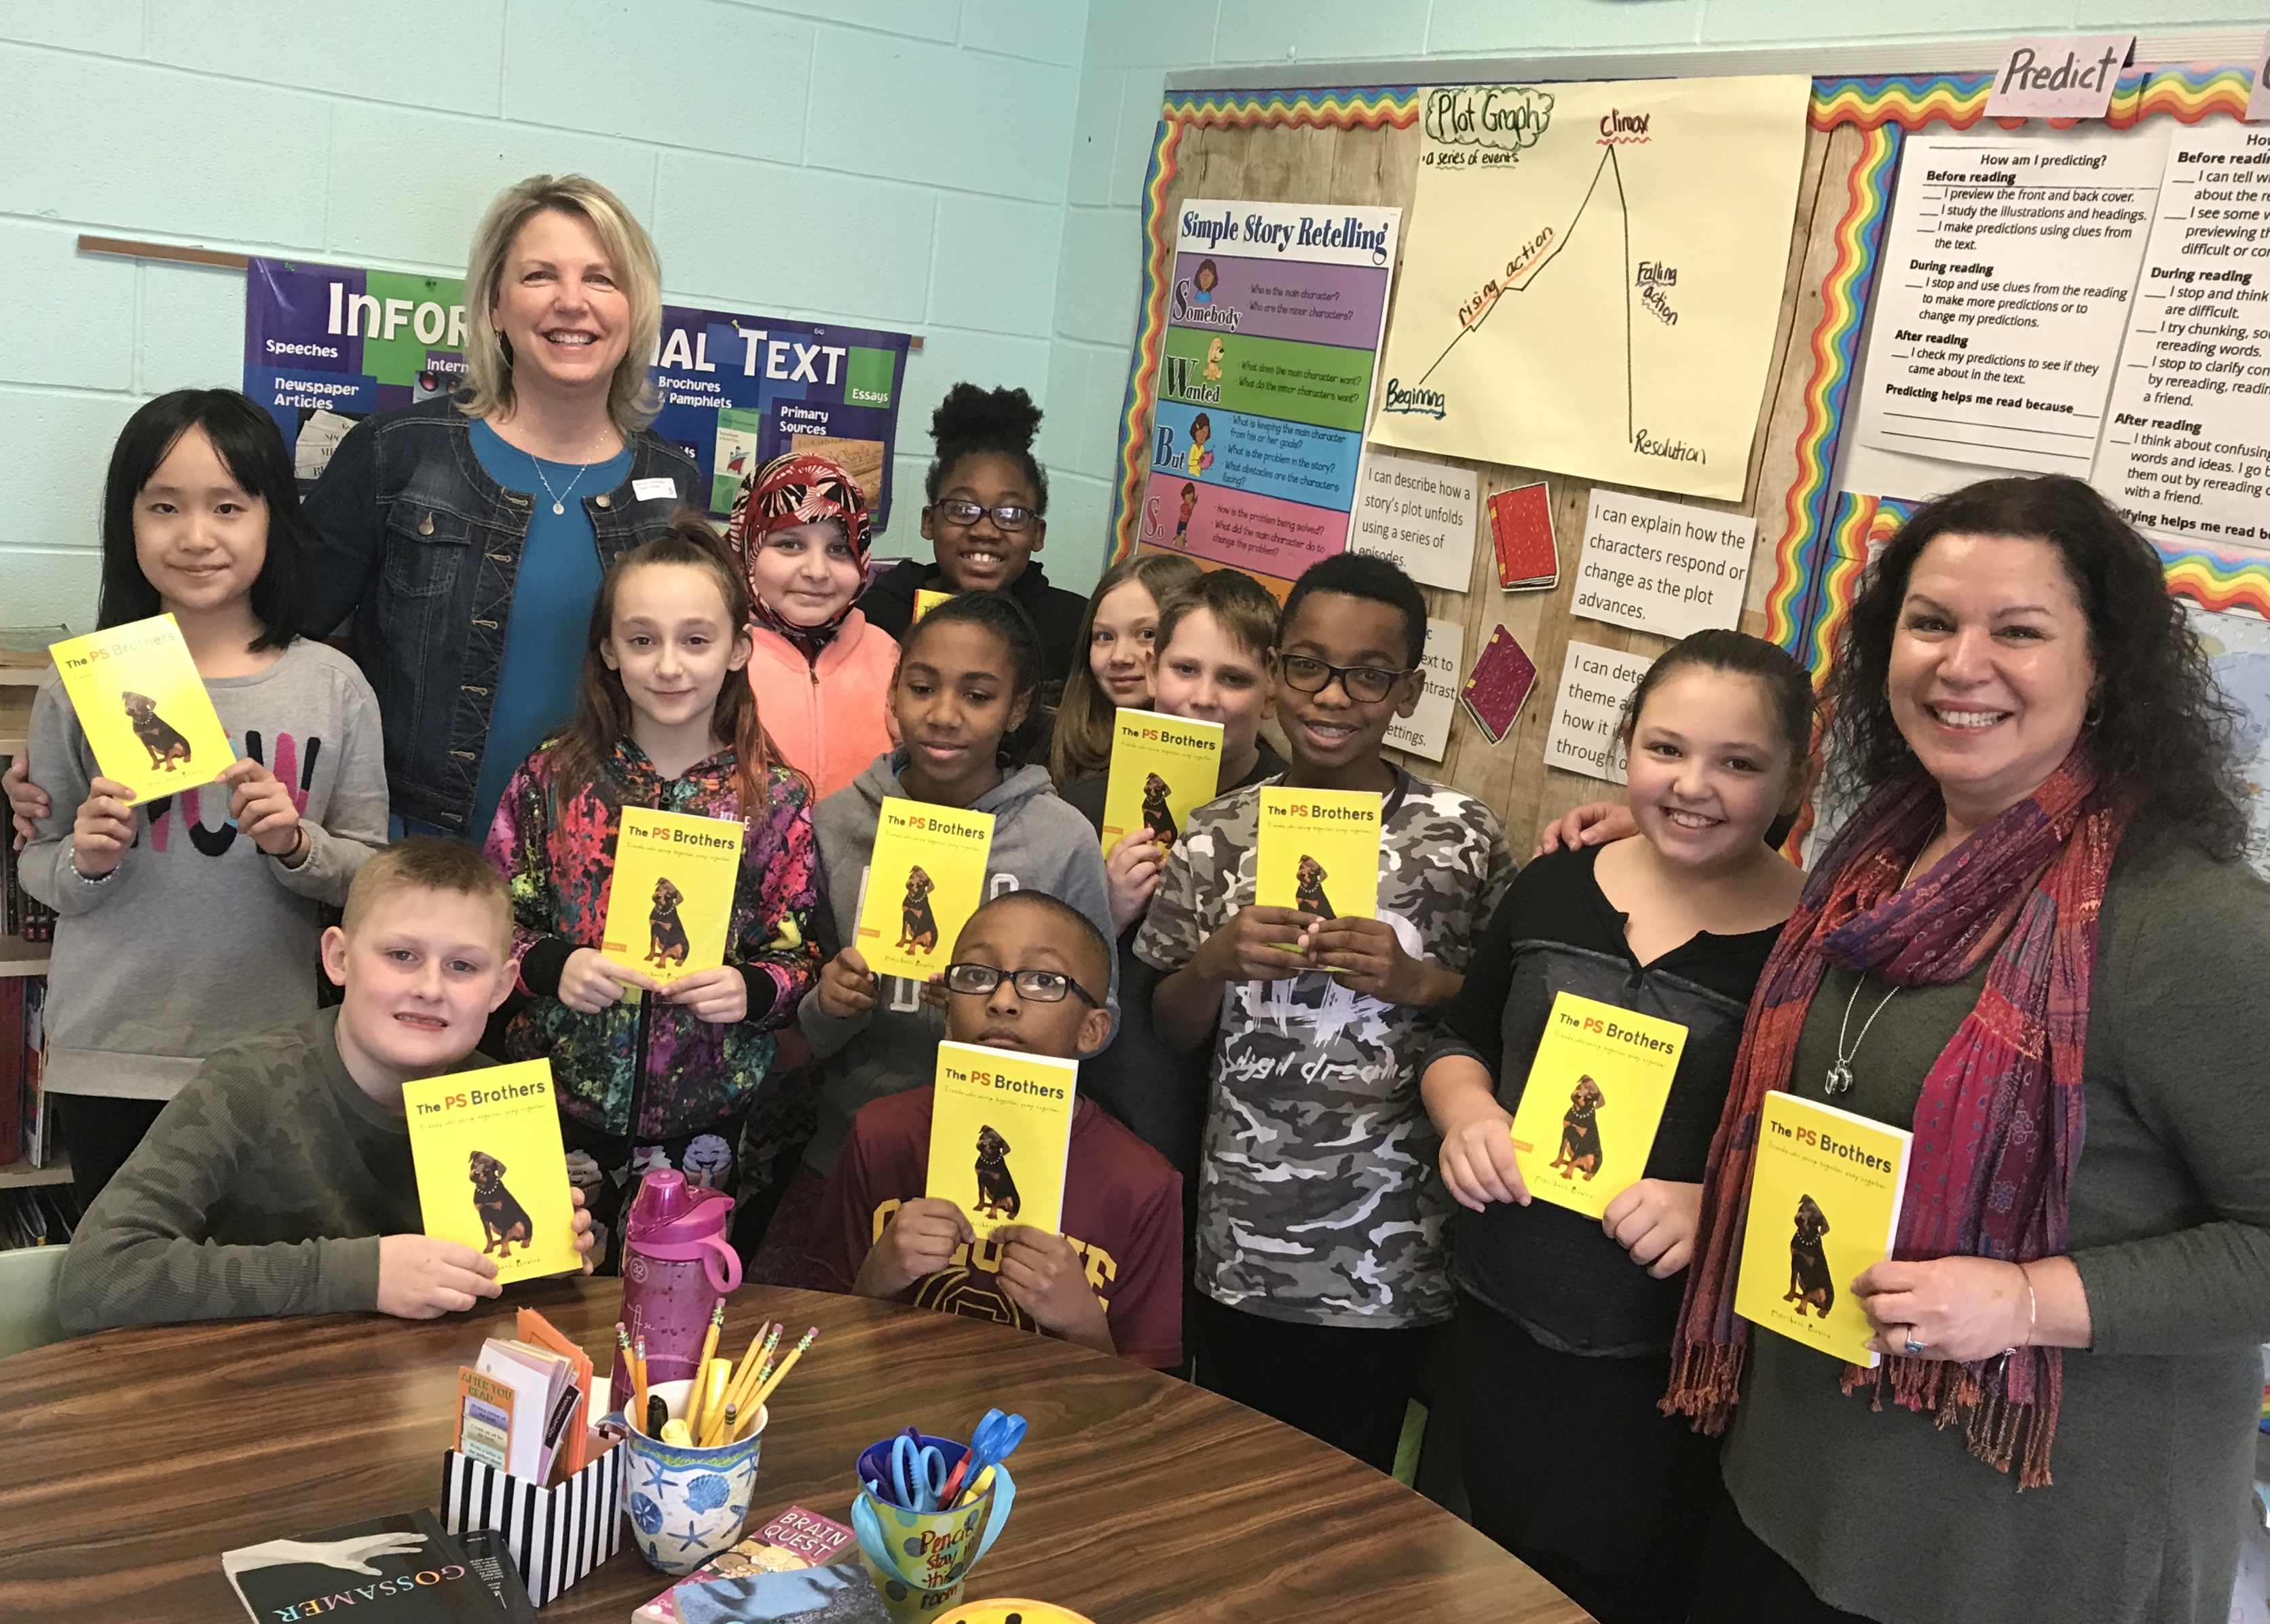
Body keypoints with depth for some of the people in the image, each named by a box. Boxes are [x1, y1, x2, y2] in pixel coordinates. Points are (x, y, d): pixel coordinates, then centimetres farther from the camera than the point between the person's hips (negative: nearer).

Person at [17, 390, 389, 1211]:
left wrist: (297, 846, -17)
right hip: (108, 1060, 1)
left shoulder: (333, 687, -3)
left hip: (267, 1055, 0)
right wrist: (87, 861, -15)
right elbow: (39, 876, 5)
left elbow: (370, 874, 1)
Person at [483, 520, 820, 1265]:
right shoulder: (552, 778, -3)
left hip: (704, 1121, 0)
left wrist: (752, 988, -20)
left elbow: (803, 956, 0)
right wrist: (552, 966, -16)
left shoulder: (777, 798, -4)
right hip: (560, 1108, 0)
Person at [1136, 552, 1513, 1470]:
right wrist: (1215, 961, -14)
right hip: (1241, 1245, 2)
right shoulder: (1219, 836, -1)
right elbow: (1166, 1036, 5)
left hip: (1388, 1256, -2)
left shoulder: (1461, 837, -7)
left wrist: (1417, 981, -17)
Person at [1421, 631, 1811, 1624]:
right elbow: (1459, 1042, 13)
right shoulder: (1552, 889, 0)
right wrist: (1469, 1114, -8)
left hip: (1676, 1367, -4)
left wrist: (1720, 1205, -28)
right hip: (1499, 1322, 5)